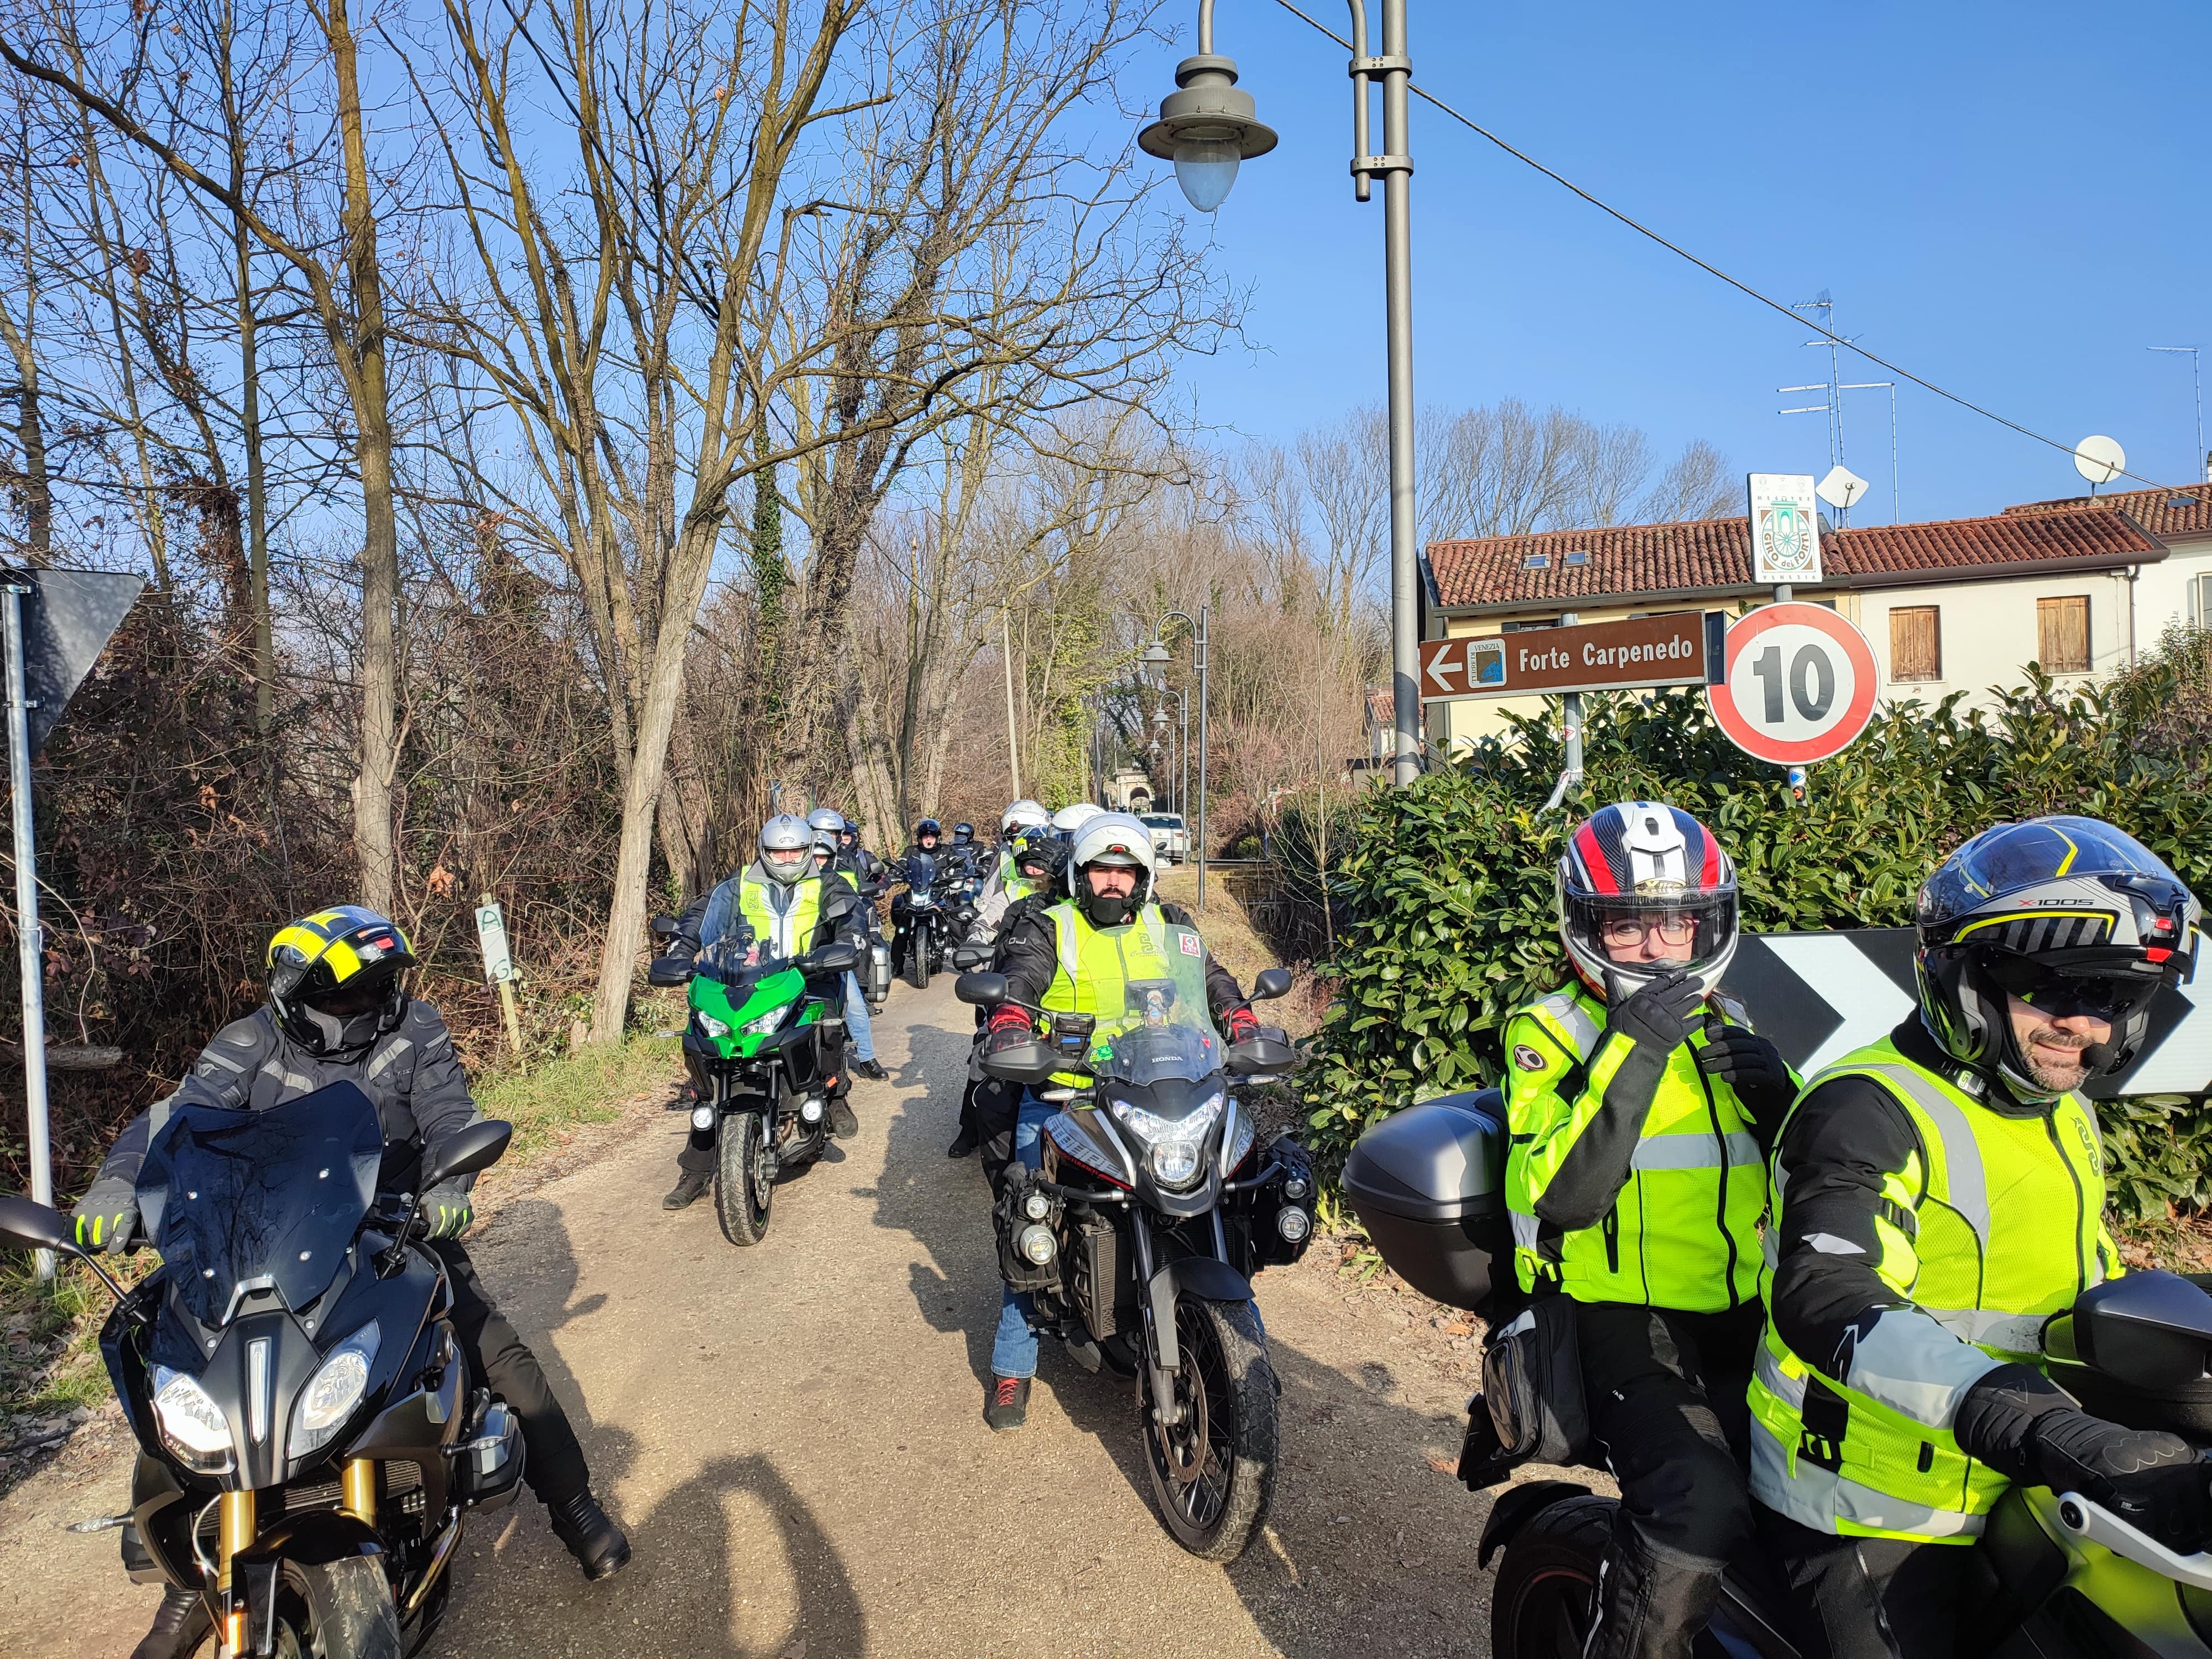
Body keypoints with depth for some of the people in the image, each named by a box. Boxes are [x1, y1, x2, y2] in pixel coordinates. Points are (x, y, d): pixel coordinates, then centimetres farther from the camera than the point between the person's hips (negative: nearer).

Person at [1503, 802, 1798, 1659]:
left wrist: (1779, 1097, -5)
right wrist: (1631, 1052, -23)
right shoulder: (1550, 1033, -2)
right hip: (1623, 1323, -6)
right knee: (1701, 1510, -28)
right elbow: (1563, 1198, -18)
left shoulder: (1727, 1027, 15)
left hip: (1743, 1315, 6)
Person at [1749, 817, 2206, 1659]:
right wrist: (2060, 1435, -46)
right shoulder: (1866, 1111, -20)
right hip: (1872, 1523, -8)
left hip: (2020, 1499, 9)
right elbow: (1831, 1305, -36)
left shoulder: (2065, 1118, 11)